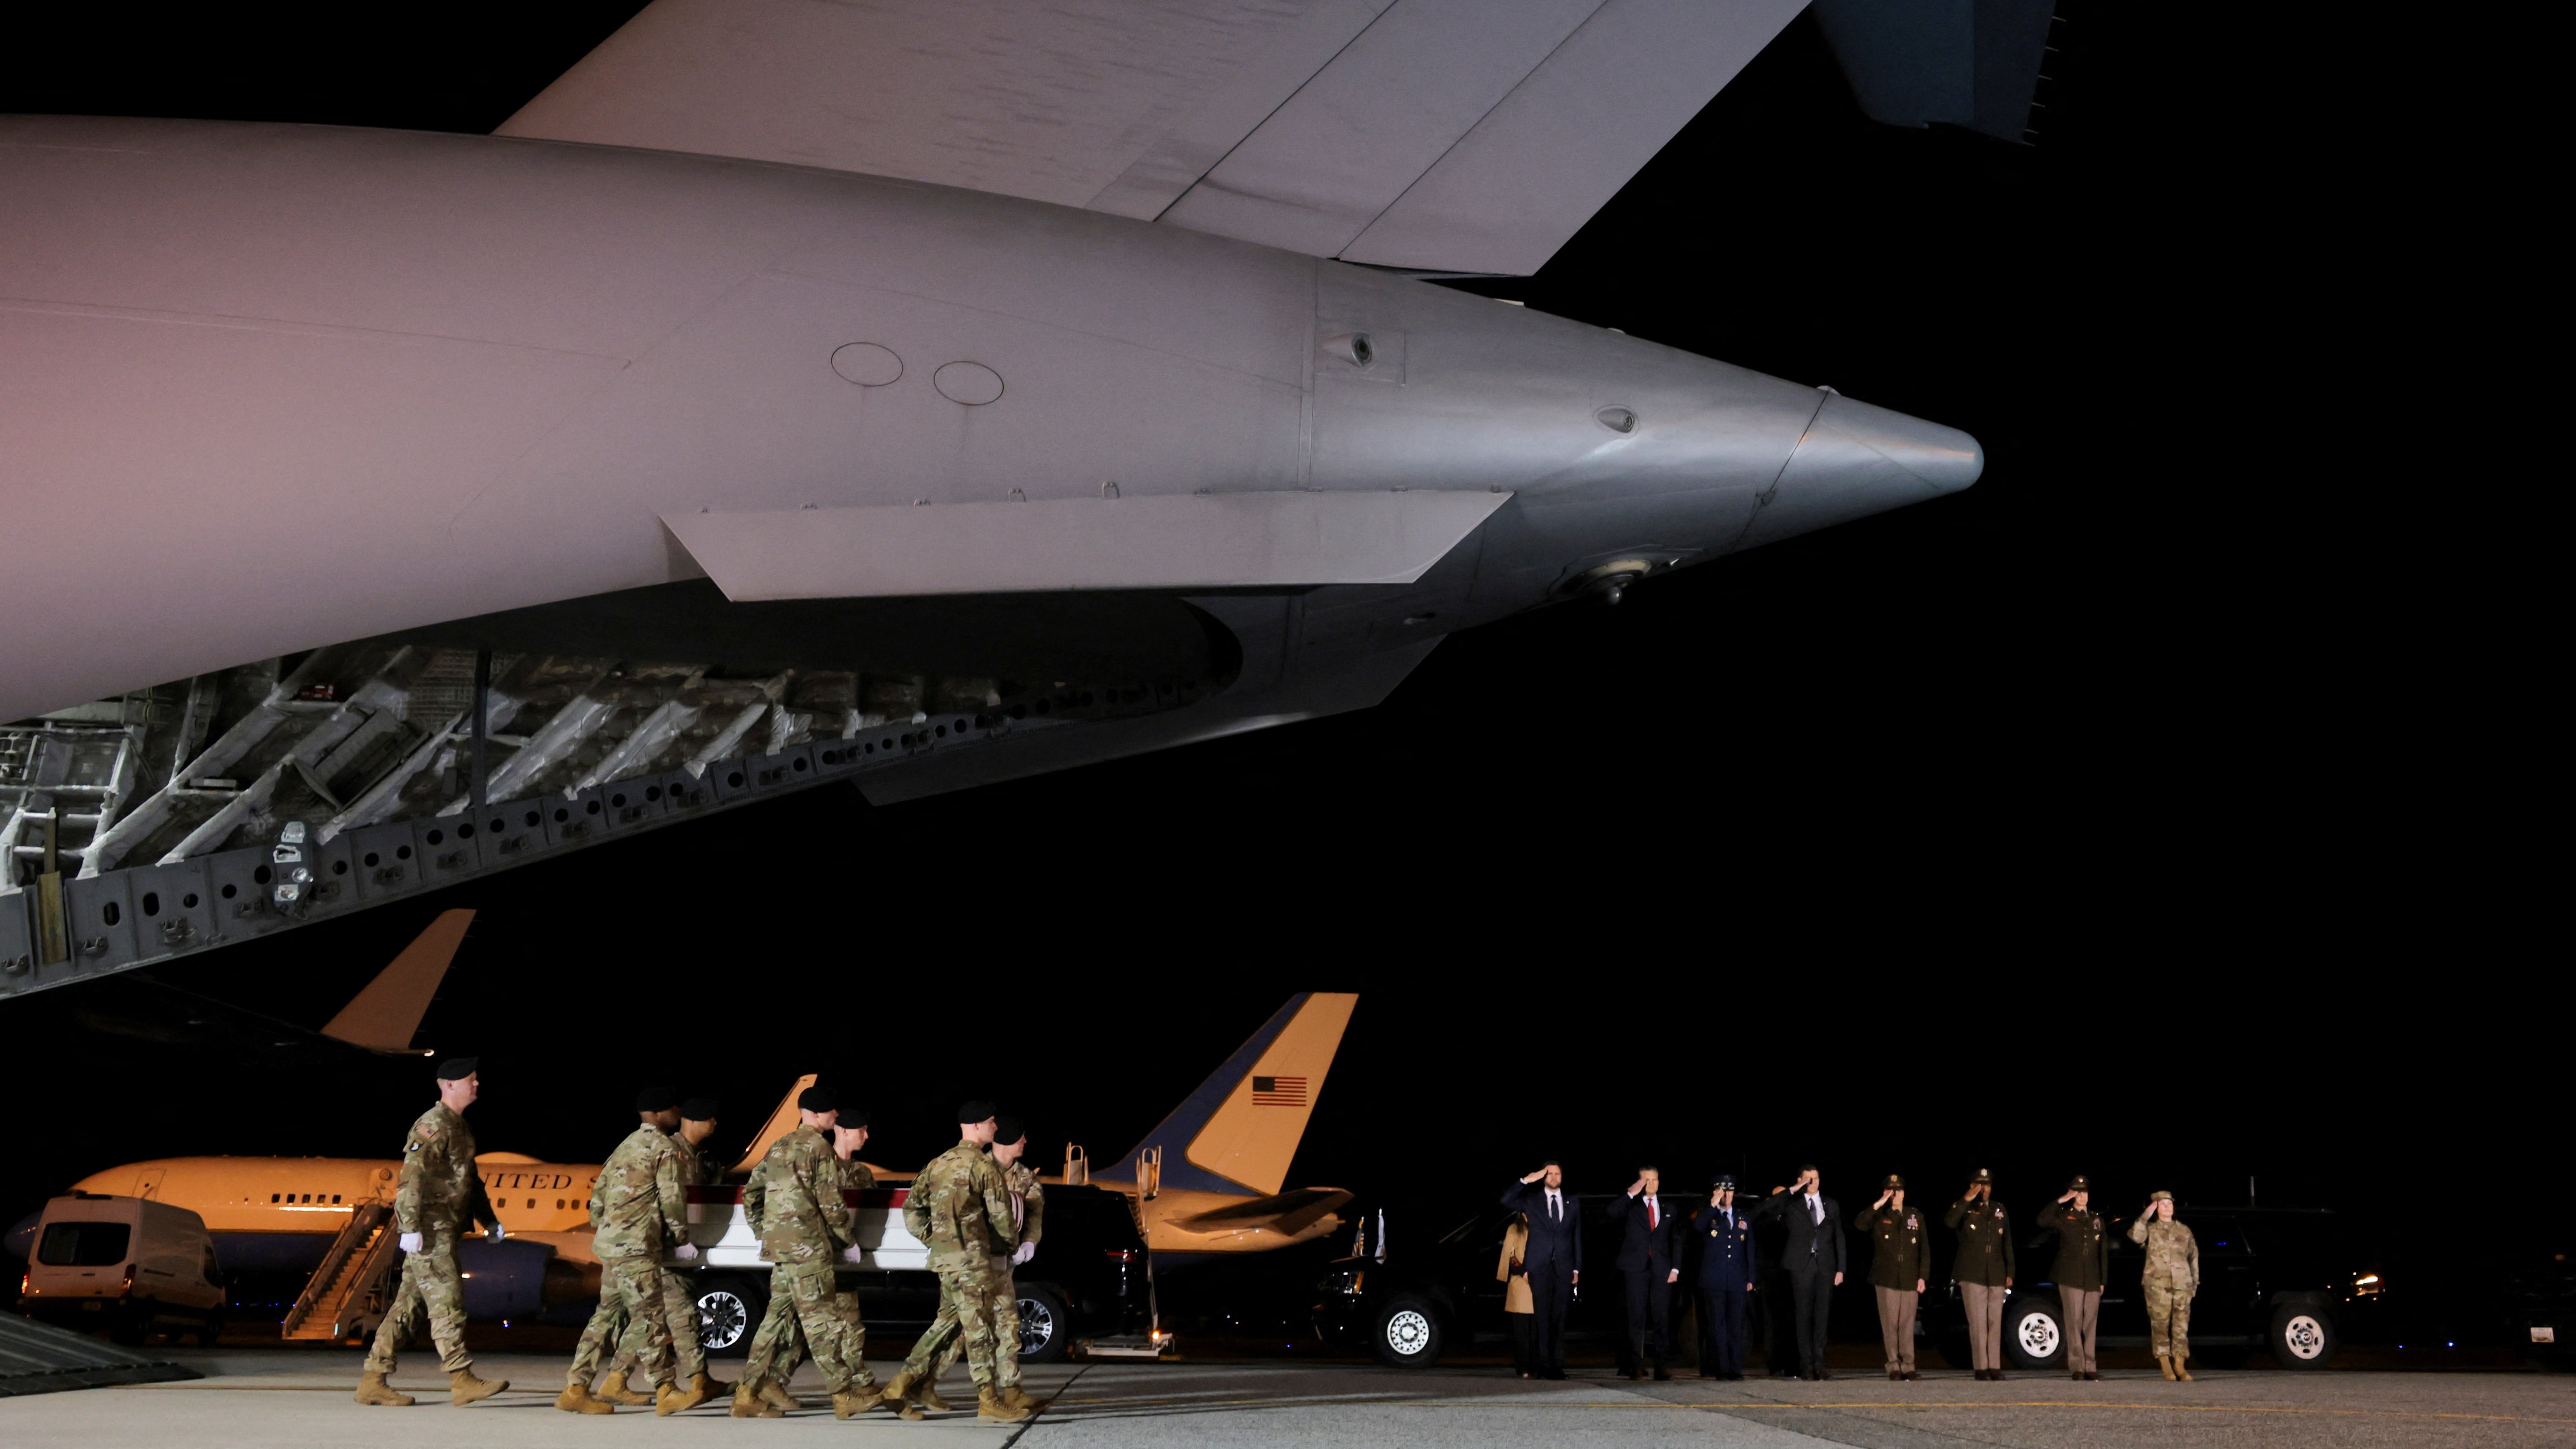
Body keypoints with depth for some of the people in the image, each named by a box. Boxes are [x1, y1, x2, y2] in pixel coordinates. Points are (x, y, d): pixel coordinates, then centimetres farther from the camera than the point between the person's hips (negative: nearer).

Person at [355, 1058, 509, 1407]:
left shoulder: (459, 1127, 20)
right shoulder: (434, 1126, -12)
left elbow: (470, 1179, 30)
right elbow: (413, 1176, -20)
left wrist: (489, 1220, 26)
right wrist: (411, 1228, -26)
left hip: (442, 1230, 10)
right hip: (429, 1231, -10)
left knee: (410, 1305, 8)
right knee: (447, 1300, -11)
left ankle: (373, 1381, 10)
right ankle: (462, 1381, -12)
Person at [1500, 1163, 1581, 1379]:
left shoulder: (1572, 1202, 13)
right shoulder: (1531, 1200, 7)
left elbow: (1578, 1236, 14)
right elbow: (1506, 1201, -8)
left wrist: (1577, 1268, 9)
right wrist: (1526, 1181, -14)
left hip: (1563, 1268, 2)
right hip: (1540, 1268, -2)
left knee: (1559, 1318, 1)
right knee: (1542, 1317, -5)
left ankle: (1558, 1365, 1)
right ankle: (1543, 1365, -6)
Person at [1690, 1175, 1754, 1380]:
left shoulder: (1744, 1221, 17)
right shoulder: (1707, 1216, 7)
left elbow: (1750, 1251, 18)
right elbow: (1696, 1227, -18)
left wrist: (1750, 1279, 10)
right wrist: (1713, 1205, -18)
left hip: (1737, 1282, 3)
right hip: (1713, 1282, -3)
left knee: (1736, 1327, 1)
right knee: (1716, 1325, -5)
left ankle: (1735, 1369, 2)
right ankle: (1721, 1368, -6)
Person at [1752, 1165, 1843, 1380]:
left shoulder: (1831, 1206, 15)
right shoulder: (1791, 1204, 6)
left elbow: (1839, 1238, 14)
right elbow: (1761, 1211, -9)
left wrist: (1840, 1269, 6)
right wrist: (1791, 1191, -10)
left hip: (1825, 1266, 2)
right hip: (1801, 1266, -2)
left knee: (1822, 1316, 0)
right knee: (1804, 1316, -3)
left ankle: (1819, 1364, 3)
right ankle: (1806, 1365, -1)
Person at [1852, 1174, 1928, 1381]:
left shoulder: (1916, 1217, 13)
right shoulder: (1878, 1217, 7)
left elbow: (1925, 1250, 12)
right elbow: (1859, 1224, -15)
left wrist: (1923, 1276, 3)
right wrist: (1879, 1205, -15)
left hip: (1910, 1280, 1)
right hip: (1886, 1279, -1)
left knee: (1907, 1324, 0)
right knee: (1890, 1324, -2)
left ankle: (1908, 1366, 3)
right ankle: (1894, 1366, 2)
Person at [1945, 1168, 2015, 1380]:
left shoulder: (2000, 1210, 17)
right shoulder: (1964, 1209, 4)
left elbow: (2007, 1243, 17)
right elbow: (1949, 1222, -19)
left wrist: (2010, 1273, 12)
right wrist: (1966, 1201, -21)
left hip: (1997, 1275, 4)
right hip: (1972, 1274, -4)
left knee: (1995, 1323, 2)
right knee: (1978, 1323, -8)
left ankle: (1995, 1367, 5)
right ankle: (1980, 1368, -6)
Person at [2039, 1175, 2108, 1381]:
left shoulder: (2097, 1220, 17)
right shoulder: (2064, 1217, 6)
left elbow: (2103, 1253, 16)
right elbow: (2043, 1221, -16)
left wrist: (2103, 1280, 11)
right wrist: (2060, 1201, -16)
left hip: (2092, 1280, 4)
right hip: (2070, 1278, -3)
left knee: (2090, 1324, 3)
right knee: (2074, 1323, -7)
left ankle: (2089, 1367, 5)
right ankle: (2076, 1367, -6)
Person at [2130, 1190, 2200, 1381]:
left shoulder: (2184, 1231, 16)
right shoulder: (2151, 1228, 7)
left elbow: (2194, 1256, 20)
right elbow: (2135, 1236, -14)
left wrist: (2195, 1280, 14)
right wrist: (2145, 1216, -17)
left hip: (2181, 1285, 2)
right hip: (2157, 1284, -2)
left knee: (2182, 1325, -3)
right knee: (2160, 1324, -4)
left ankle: (2179, 1365, 0)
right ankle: (2165, 1366, 2)